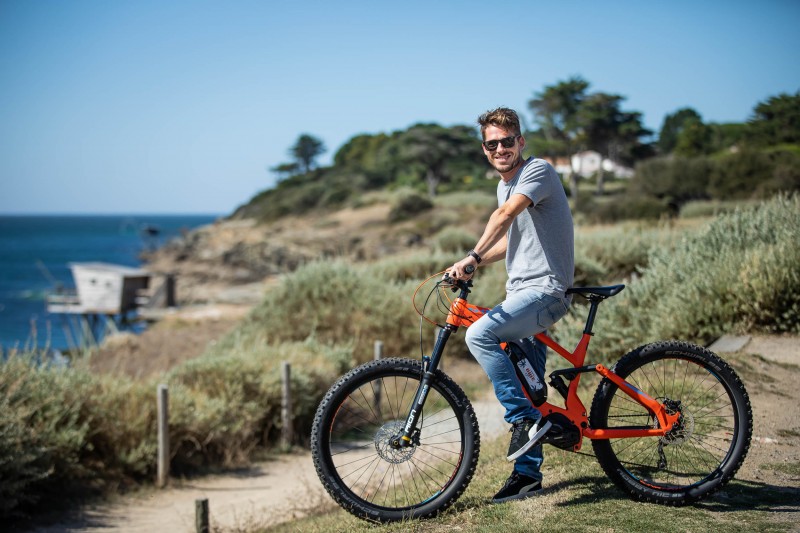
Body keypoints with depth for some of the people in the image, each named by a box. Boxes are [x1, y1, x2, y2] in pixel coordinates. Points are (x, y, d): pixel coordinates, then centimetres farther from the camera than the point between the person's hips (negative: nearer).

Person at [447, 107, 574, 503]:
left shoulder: (539, 170, -11)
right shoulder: (505, 185, 17)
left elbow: (505, 215, -27)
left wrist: (473, 256, -37)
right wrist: (469, 266, 14)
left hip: (544, 289, -9)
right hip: (521, 291, 9)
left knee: (480, 335, -28)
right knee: (526, 385, 11)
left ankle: (524, 419, -18)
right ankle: (527, 473, 19)